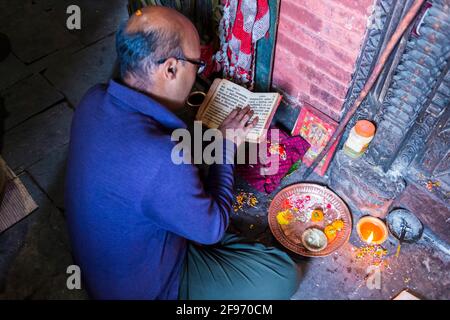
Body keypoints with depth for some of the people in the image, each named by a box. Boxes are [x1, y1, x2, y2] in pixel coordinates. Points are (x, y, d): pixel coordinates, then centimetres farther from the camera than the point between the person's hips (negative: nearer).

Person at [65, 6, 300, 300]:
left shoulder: (94, 100, -15)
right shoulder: (162, 162, -41)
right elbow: (211, 228, -21)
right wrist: (227, 146, -12)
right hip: (142, 287, -7)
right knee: (283, 274, -6)